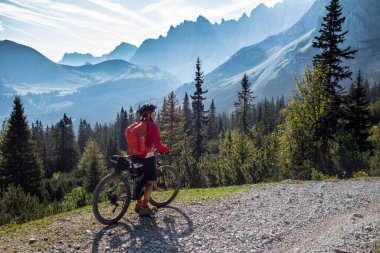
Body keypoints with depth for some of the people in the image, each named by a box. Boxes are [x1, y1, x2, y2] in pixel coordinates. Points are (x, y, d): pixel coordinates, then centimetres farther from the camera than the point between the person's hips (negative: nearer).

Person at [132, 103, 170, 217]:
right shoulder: (152, 126, -15)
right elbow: (157, 144, -20)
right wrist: (166, 149, -3)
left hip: (137, 156, 8)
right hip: (147, 157, -8)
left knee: (141, 180, 20)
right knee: (150, 182, 5)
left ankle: (138, 204, 27)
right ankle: (144, 208, 7)